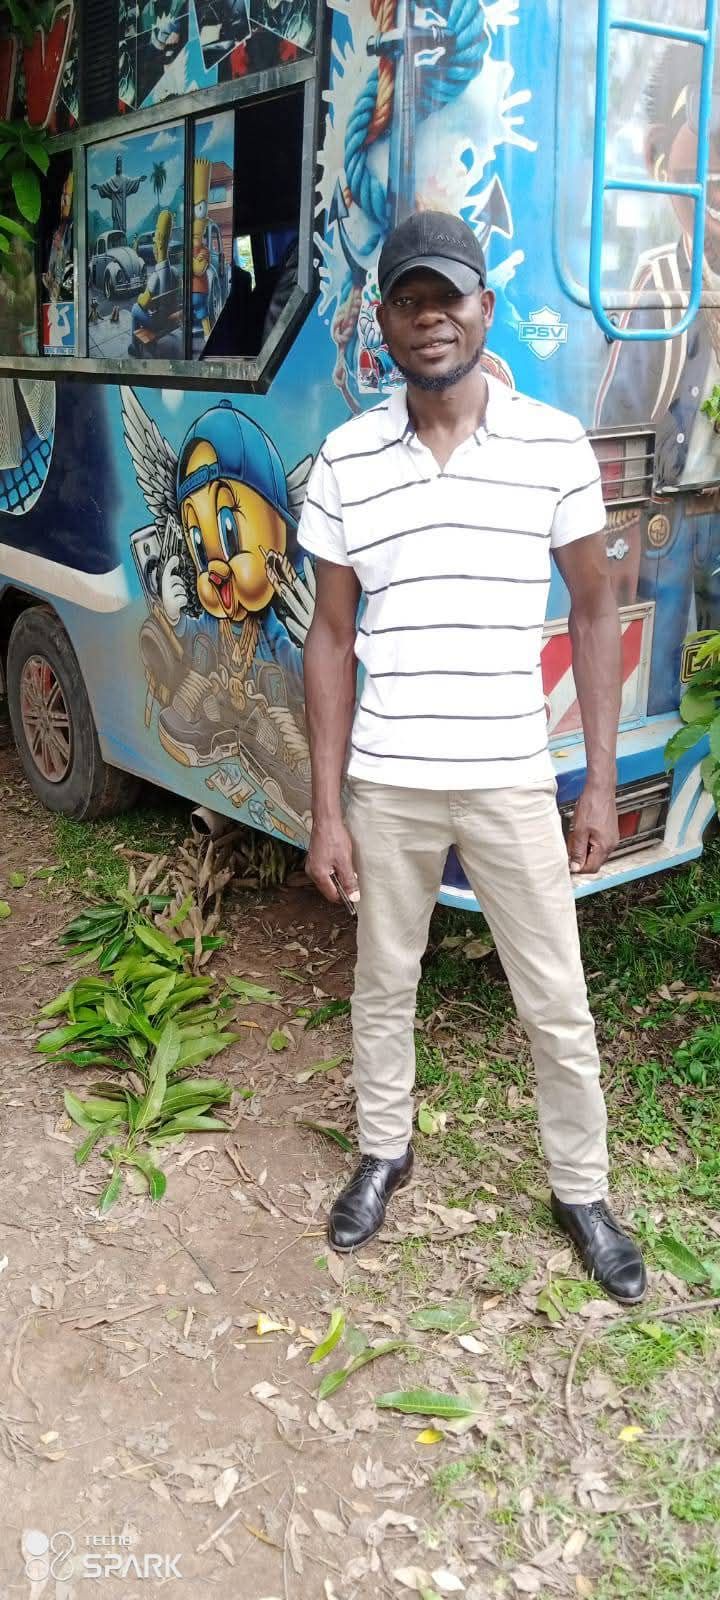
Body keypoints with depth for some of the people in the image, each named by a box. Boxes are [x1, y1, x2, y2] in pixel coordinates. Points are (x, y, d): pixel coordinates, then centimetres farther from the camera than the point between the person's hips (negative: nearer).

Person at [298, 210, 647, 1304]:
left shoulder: (554, 444, -4)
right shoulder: (344, 460, -1)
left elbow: (594, 610, 2)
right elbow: (332, 637, 2)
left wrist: (601, 782, -1)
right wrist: (324, 812, 0)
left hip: (513, 782, -1)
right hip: (385, 783, 1)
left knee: (558, 1008, 10)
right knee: (383, 986, 18)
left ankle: (582, 1193, 32)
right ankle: (384, 1153, 42)